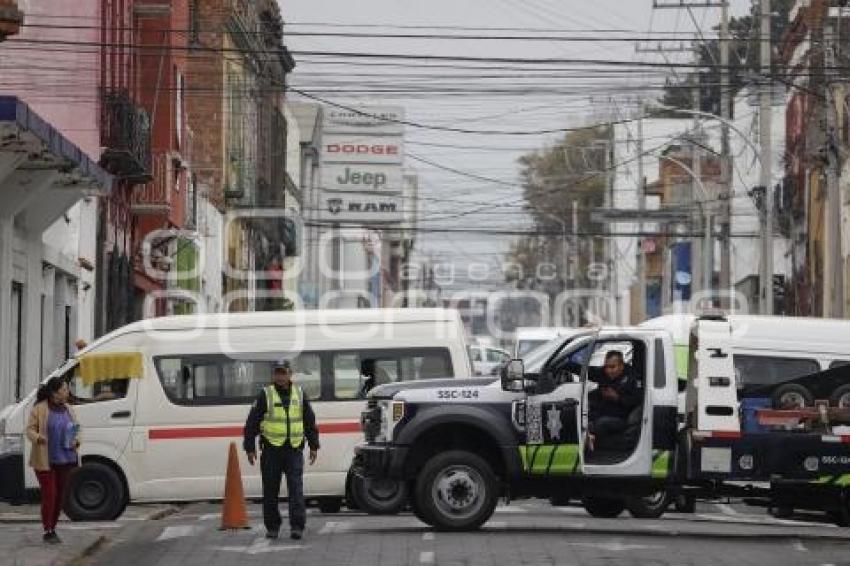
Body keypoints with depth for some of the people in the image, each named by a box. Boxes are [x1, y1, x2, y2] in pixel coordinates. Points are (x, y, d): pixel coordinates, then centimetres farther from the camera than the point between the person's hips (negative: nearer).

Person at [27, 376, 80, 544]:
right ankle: (47, 532, -1)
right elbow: (30, 429, -6)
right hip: (46, 460, -5)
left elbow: (76, 430, 16)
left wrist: (76, 441, -5)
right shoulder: (39, 409, -7)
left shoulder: (68, 409, 10)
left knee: (60, 495, 7)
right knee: (49, 494, -8)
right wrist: (37, 437, -27)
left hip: (65, 459, 6)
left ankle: (53, 528, 18)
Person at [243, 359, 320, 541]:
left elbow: (310, 422, 16)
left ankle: (297, 526, -10)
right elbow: (252, 422, 1)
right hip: (271, 450, -1)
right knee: (270, 491, 4)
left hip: (294, 450, 1)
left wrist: (313, 446, 13)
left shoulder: (299, 394, 9)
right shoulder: (265, 395, 0)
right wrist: (250, 448, -3)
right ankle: (272, 527, 15)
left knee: (296, 488, -8)